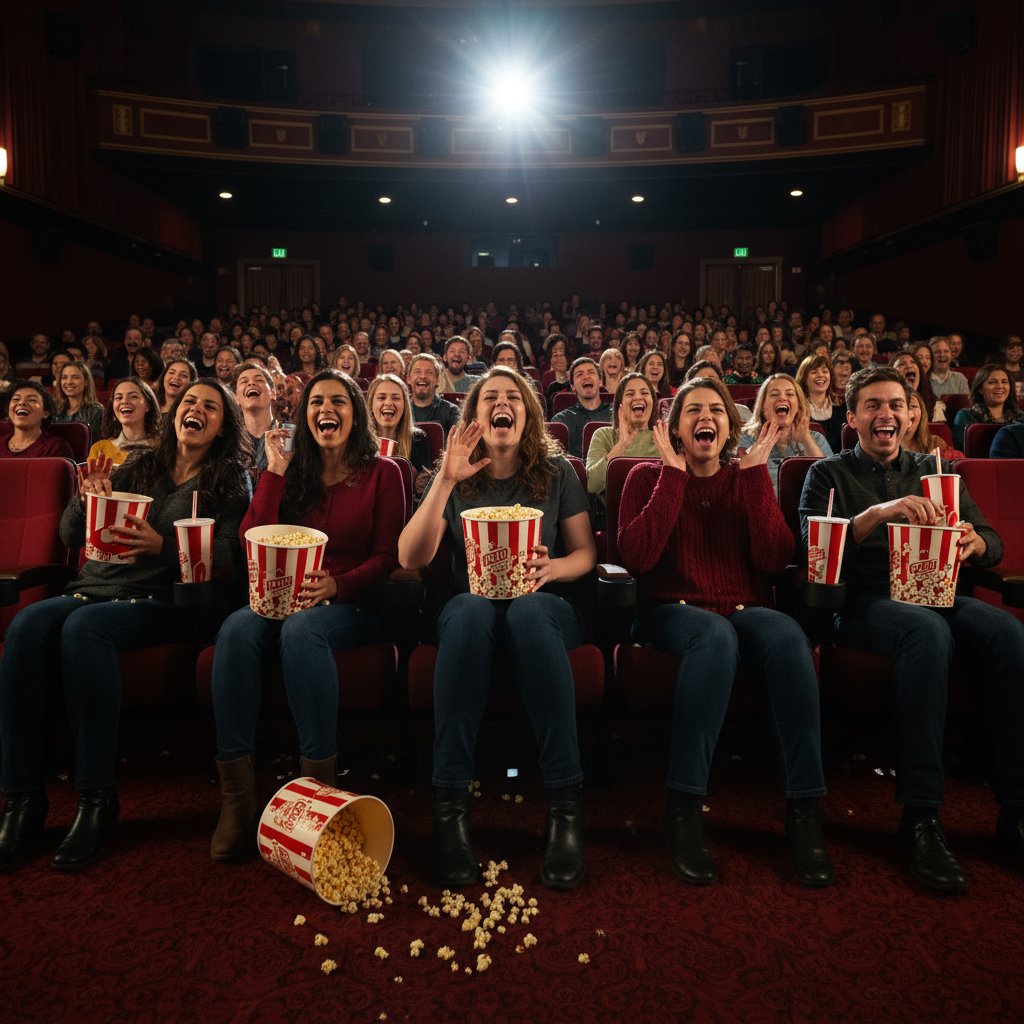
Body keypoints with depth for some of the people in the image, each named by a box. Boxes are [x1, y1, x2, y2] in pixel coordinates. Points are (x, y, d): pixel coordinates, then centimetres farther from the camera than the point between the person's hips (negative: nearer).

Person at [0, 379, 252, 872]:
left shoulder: (230, 481, 9)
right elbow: (70, 536, 18)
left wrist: (162, 545, -22)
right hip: (96, 587, 4)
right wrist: (87, 499, -3)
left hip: (160, 600, -4)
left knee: (83, 626, -35)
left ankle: (97, 799, -27)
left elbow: (227, 557, -6)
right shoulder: (136, 468, 21)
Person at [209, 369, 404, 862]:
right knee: (237, 628, -30)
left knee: (301, 630, -37)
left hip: (355, 604, -3)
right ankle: (236, 792, -28)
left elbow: (388, 557, -1)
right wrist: (274, 472, -1)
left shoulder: (382, 473, 7)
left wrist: (336, 585, -18)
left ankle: (320, 780, -29)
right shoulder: (292, 471, 15)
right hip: (286, 596, 3)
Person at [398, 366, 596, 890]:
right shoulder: (454, 478, 8)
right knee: (472, 609, -36)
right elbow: (411, 558, -6)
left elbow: (585, 554, 6)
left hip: (544, 606, 0)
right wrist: (445, 481, -16)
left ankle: (565, 804, -36)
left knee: (528, 610, -37)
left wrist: (550, 568, -17)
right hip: (469, 607, 1)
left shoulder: (557, 472, 8)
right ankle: (450, 805, -35)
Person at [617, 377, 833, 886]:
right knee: (716, 635, -37)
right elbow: (636, 557, -12)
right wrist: (674, 474, -10)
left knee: (788, 635, -32)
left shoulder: (747, 478, 13)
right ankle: (684, 809, -30)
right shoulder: (648, 476, 7)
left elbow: (774, 560, -3)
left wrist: (756, 473, -6)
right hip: (672, 611, -2)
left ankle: (804, 809, -25)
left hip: (745, 609, 2)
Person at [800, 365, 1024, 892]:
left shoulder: (934, 470, 23)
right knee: (928, 630, -36)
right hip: (862, 602, -3)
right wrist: (879, 512, -23)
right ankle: (920, 817, -31)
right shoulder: (829, 473, 12)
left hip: (936, 594, 4)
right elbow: (813, 544, -8)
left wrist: (974, 541, -11)